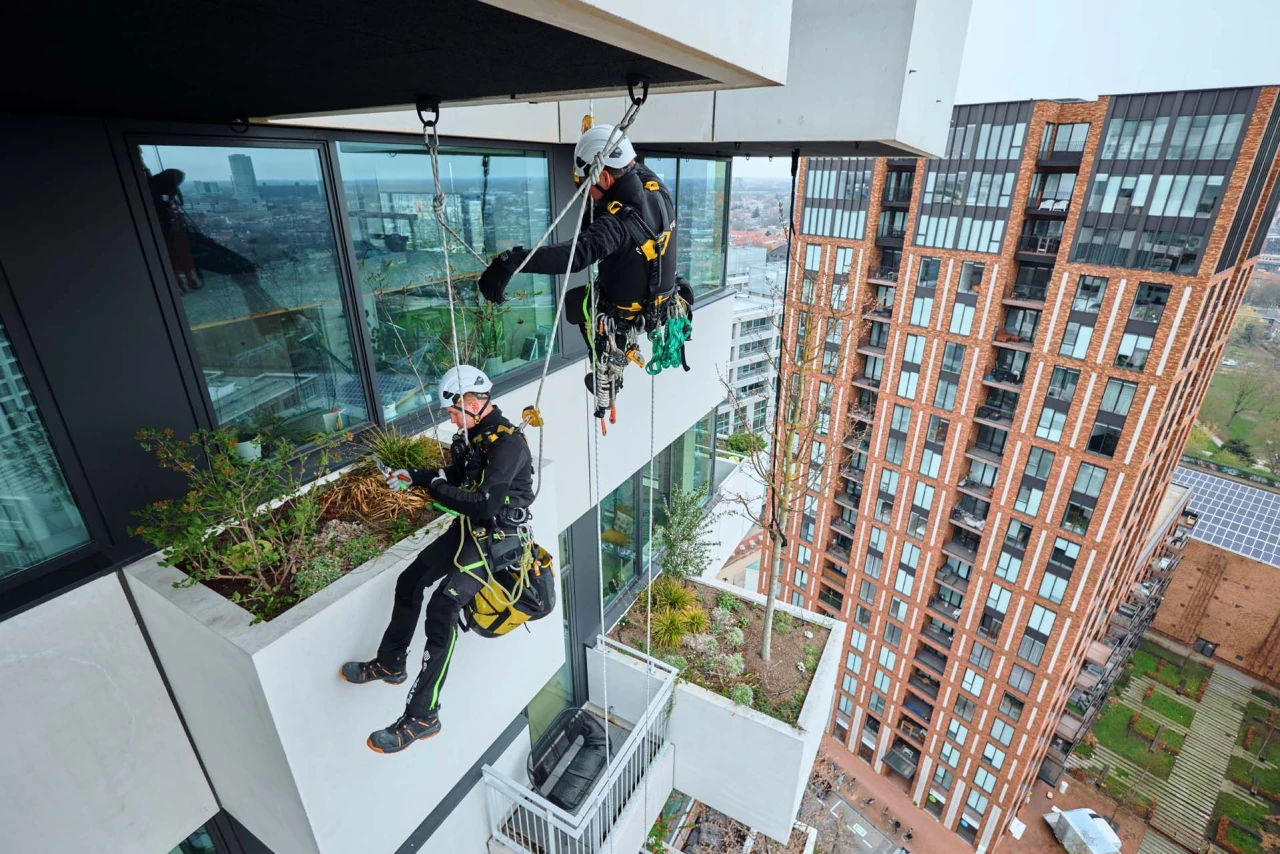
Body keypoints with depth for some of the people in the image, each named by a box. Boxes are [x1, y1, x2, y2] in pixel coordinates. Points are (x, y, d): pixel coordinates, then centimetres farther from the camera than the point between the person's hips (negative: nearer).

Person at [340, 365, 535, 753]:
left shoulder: (508, 442, -24)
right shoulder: (472, 434, 6)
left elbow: (486, 506, -30)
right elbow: (455, 477, 21)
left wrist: (438, 489, -17)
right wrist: (413, 477, 8)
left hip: (496, 537, -10)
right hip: (469, 528, 10)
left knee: (443, 605, -20)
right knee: (409, 582, 14)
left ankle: (422, 716, -7)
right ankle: (390, 664, 36)